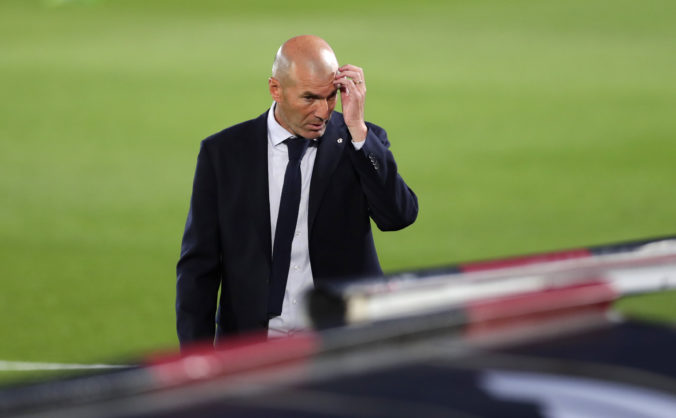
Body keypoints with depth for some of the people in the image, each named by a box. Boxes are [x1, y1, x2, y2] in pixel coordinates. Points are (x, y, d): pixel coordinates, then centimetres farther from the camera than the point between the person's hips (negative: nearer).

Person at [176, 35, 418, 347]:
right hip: (252, 346, 0)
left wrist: (357, 129, -15)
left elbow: (399, 215, -11)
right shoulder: (223, 152, 5)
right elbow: (198, 265, 6)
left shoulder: (362, 143, 6)